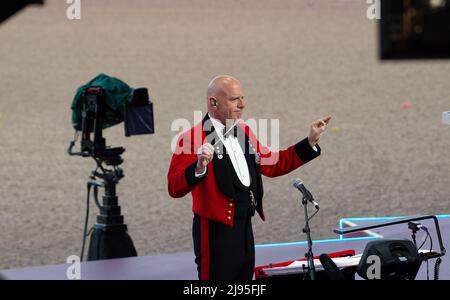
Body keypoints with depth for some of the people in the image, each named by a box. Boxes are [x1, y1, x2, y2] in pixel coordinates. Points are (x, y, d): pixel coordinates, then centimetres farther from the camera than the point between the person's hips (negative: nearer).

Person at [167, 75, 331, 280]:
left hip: (244, 229, 8)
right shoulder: (193, 138, -15)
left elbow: (271, 164, 22)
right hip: (216, 231, -8)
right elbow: (174, 188, -23)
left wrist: (310, 142, 18)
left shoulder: (243, 131, 12)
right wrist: (199, 168, -41)